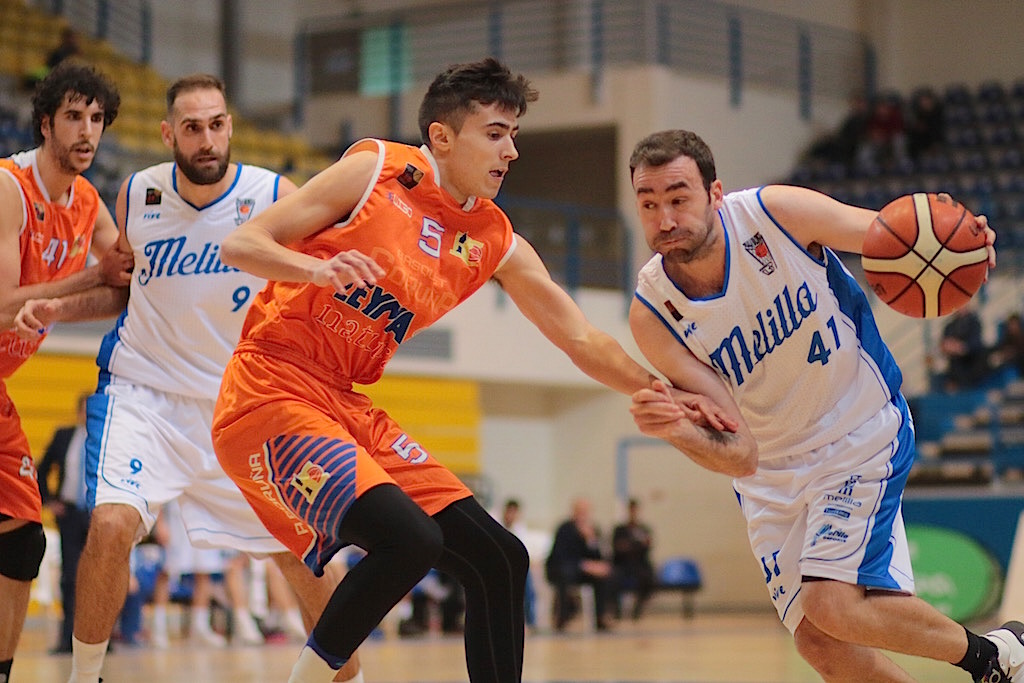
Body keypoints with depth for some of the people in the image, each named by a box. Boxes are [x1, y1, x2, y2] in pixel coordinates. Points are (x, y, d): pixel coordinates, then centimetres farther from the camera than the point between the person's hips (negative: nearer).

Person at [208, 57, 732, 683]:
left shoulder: (498, 246, 9)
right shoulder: (374, 171, -7)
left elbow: (581, 339, 17)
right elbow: (240, 246, -10)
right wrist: (319, 267, -28)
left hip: (348, 408, 7)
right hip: (270, 391, -7)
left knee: (498, 560, 3)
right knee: (408, 538, -28)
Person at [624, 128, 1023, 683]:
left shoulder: (776, 212, -22)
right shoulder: (653, 314, -19)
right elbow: (740, 455, -20)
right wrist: (674, 429, -43)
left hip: (862, 433, -3)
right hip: (773, 473, 3)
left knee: (832, 604, -21)